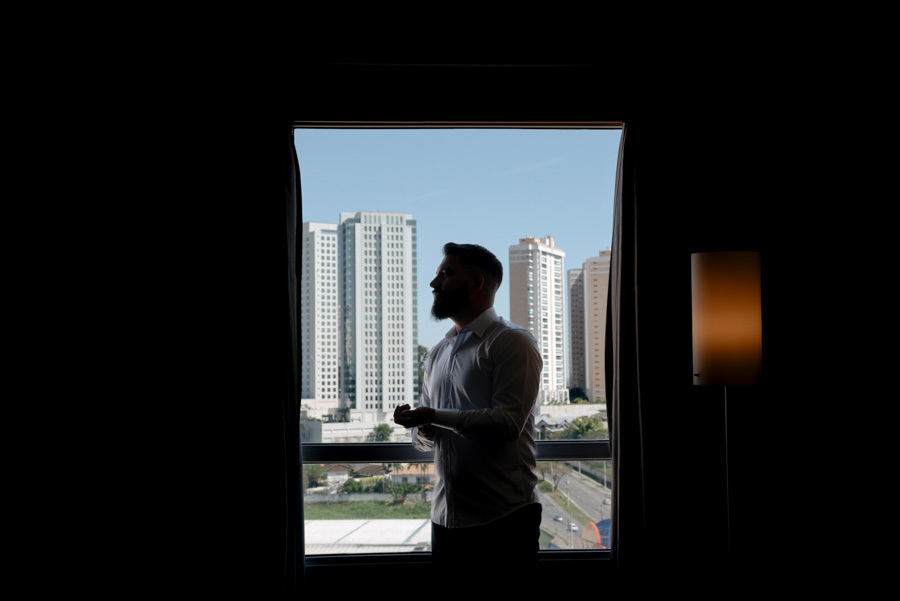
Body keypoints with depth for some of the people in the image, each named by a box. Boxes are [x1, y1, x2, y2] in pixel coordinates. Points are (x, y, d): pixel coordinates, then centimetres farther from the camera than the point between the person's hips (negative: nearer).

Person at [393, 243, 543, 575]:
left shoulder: (513, 342, -6)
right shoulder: (437, 353, 17)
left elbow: (509, 421, -18)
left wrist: (435, 417, -17)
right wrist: (422, 430, -5)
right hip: (446, 517, 7)